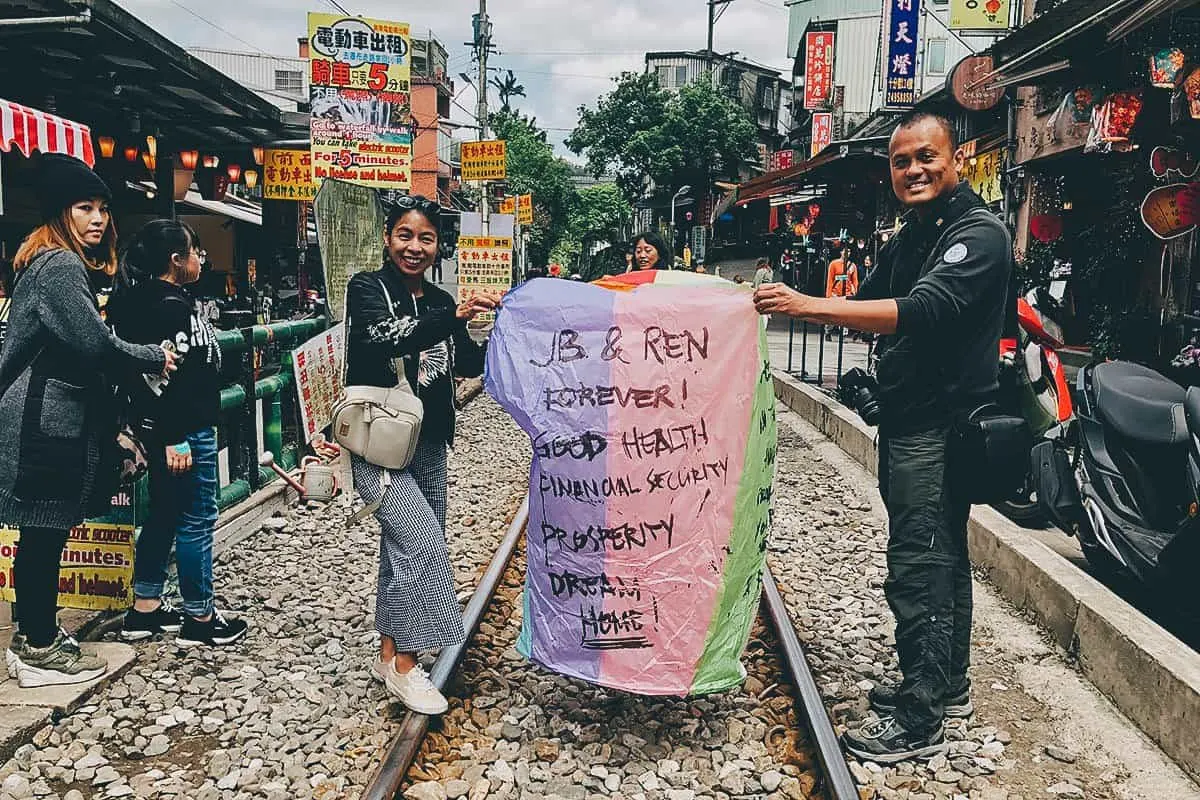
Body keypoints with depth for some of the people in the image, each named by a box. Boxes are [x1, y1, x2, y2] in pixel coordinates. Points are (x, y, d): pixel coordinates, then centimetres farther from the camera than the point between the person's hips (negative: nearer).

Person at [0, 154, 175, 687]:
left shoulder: (49, 263, 18)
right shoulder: (60, 266, -15)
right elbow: (95, 344, -23)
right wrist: (153, 358, -7)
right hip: (48, 422, -10)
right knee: (45, 533, -2)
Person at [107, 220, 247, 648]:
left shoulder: (149, 299, 12)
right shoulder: (172, 305, -19)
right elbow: (164, 376, -25)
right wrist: (175, 439, -24)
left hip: (164, 429, 10)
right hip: (184, 431, -10)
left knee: (164, 515, 17)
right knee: (197, 519, 0)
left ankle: (145, 609, 26)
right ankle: (200, 619, 10)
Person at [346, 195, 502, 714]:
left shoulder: (439, 301, 9)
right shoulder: (367, 289, -7)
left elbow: (469, 366, 10)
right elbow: (388, 338, -27)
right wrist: (455, 317, -36)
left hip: (427, 443, 7)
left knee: (407, 548, 13)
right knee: (422, 543, -17)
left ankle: (390, 653, 28)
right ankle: (405, 663, -3)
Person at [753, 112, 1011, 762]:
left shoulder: (979, 234, -14)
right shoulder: (907, 241, 16)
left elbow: (921, 312, -30)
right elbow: (868, 304, 25)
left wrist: (806, 306, -36)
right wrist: (803, 306, 9)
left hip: (941, 424, -10)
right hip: (906, 422, 10)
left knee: (918, 569, -8)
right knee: (941, 558, 18)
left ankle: (917, 721, 2)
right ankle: (946, 685, 32)